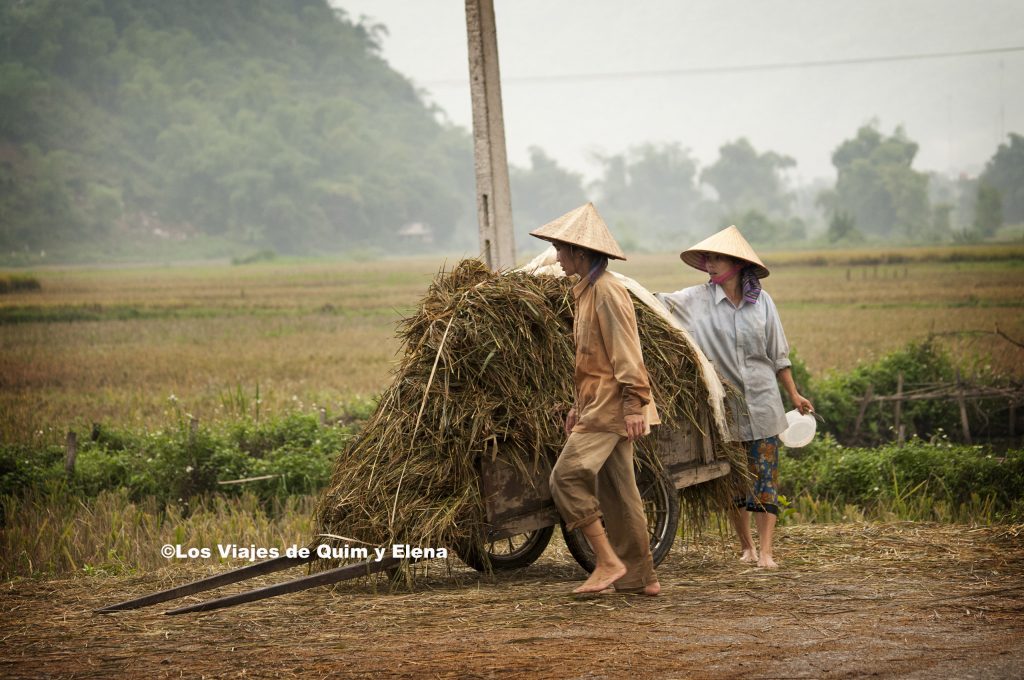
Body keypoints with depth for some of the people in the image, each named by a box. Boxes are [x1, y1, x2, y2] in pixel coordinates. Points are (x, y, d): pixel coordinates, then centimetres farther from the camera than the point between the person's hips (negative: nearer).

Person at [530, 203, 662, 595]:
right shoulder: (586, 291, 19)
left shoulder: (607, 291, -13)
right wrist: (579, 407, 24)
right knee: (616, 490, 9)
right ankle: (640, 578, 12)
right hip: (598, 404, 10)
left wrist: (634, 404, -23)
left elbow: (626, 353, -18)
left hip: (611, 405, -10)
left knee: (567, 476, -16)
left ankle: (608, 561, -14)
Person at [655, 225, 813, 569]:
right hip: (723, 407, 0)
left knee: (765, 477, -5)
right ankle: (746, 545, 23)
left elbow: (778, 354, 10)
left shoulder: (761, 301, 3)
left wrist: (794, 395, 10)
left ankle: (766, 552, -5)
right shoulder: (697, 300, 0)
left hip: (762, 404, 0)